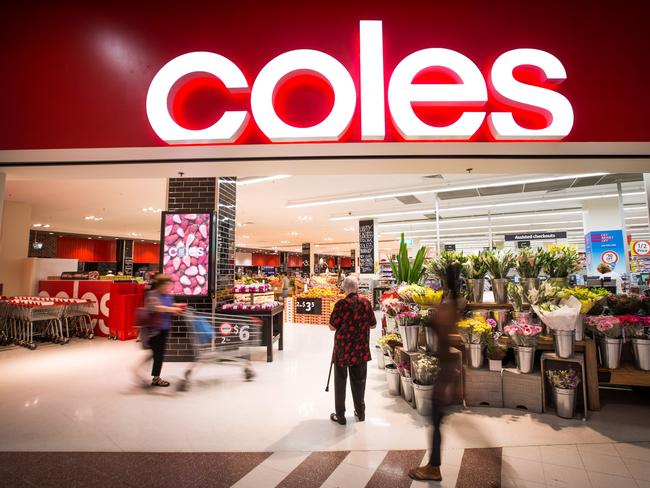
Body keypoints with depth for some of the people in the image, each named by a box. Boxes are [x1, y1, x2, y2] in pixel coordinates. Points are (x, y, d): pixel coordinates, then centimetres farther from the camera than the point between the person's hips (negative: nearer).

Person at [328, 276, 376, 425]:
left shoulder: (341, 304, -16)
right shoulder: (366, 303, -5)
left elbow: (332, 327, -11)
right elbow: (373, 325, 5)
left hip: (343, 348, -3)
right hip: (361, 349, 3)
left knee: (340, 381, 10)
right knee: (359, 380, 18)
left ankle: (340, 415, 18)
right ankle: (360, 412, 29)